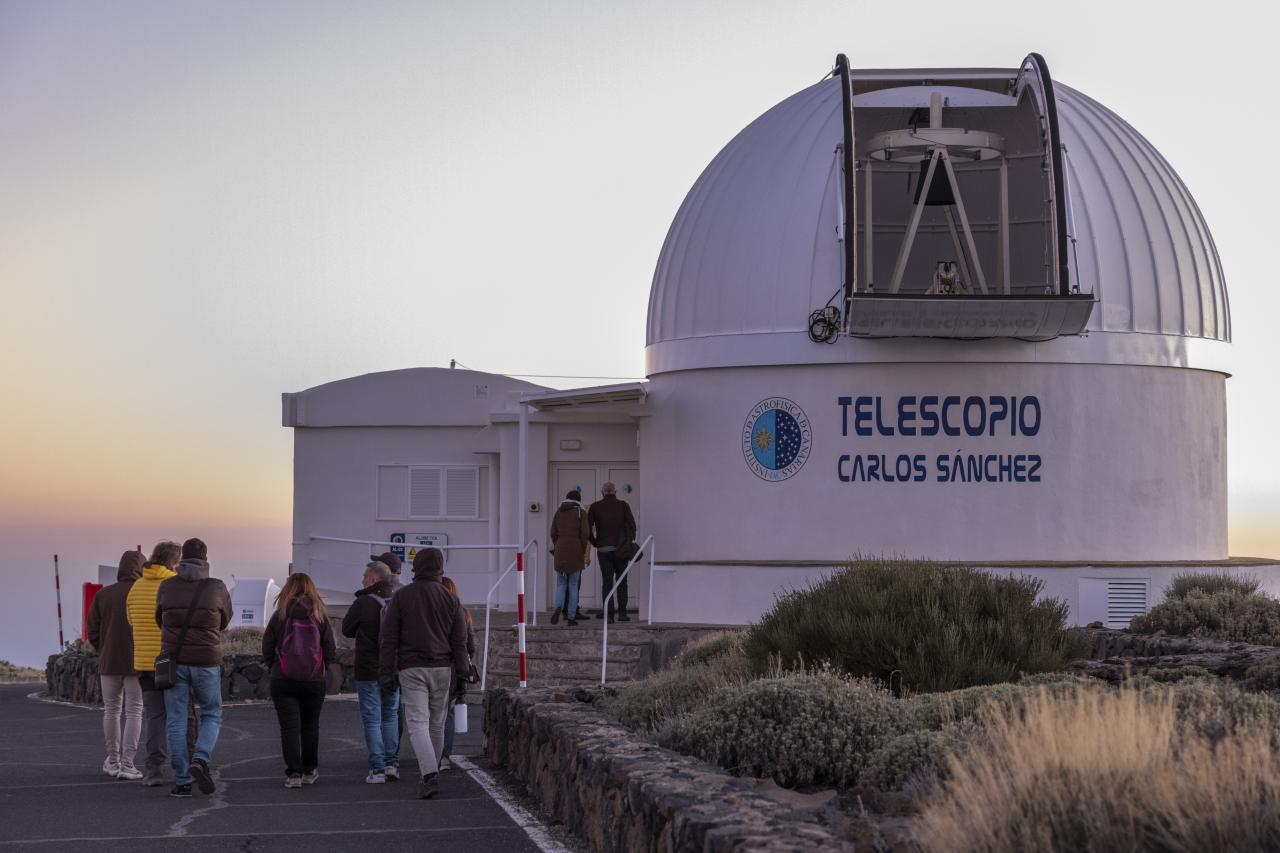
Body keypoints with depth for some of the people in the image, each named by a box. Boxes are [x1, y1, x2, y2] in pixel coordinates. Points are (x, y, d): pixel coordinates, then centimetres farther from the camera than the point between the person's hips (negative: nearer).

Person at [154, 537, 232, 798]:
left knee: (177, 722, 5)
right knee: (212, 715, 15)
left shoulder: (167, 588, -2)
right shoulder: (217, 588, -5)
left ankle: (182, 782, 2)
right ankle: (200, 761, -9)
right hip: (206, 663, -1)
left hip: (174, 661, 1)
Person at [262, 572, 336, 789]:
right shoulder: (320, 618, -4)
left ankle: (294, 773, -6)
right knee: (310, 726, 16)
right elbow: (330, 652, 1)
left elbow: (267, 649, -2)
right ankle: (309, 771, 22)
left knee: (289, 727, 1)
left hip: (283, 681, -2)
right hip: (314, 682, 2)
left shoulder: (279, 617, -7)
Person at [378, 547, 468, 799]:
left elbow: (388, 638, -4)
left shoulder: (401, 596, -2)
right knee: (436, 724, 14)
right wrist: (461, 673, 8)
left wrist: (386, 672, -1)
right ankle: (430, 770, 24)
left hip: (411, 668, -2)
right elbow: (459, 640, 3)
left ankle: (430, 776, -23)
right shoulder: (450, 599, 3)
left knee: (417, 724, -8)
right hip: (442, 668, 3)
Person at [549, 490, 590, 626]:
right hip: (576, 551, -2)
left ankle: (558, 607, -18)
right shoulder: (581, 512, -1)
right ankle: (571, 617, 2)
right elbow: (584, 534, -7)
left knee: (561, 584, 10)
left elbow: (553, 534, 7)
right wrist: (585, 554, 1)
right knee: (573, 585, 4)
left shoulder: (558, 512, 9)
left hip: (560, 550, 2)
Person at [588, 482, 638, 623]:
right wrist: (630, 542, 2)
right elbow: (631, 524, -7)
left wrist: (595, 542, 8)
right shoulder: (623, 505, 3)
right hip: (620, 548, 0)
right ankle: (622, 613, 2)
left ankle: (609, 615, -3)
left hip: (603, 549, 0)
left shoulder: (595, 507, 4)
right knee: (621, 581, 9)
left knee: (607, 582, 3)